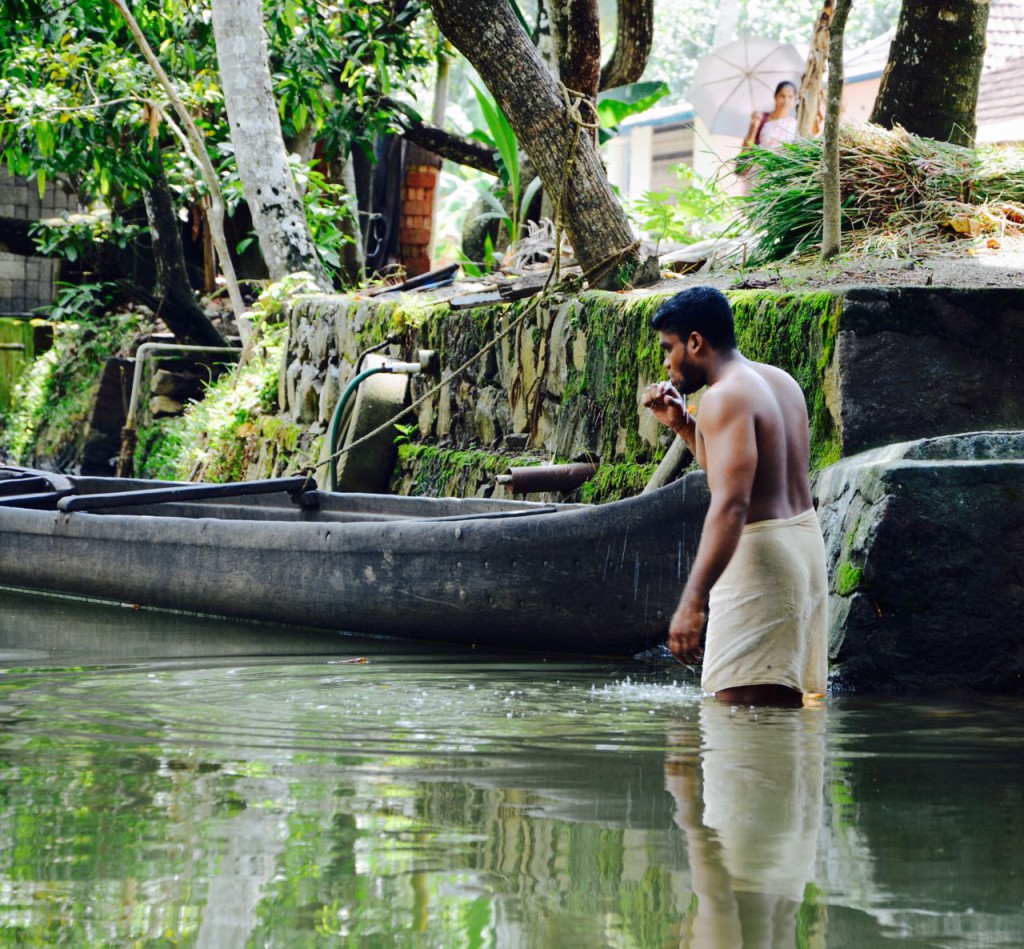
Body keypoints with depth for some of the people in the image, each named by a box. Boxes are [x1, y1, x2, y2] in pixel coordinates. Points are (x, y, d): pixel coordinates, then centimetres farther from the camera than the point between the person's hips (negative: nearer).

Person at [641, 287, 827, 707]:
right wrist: (682, 425, 20)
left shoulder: (725, 397, -15)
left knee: (736, 706, -14)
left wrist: (692, 601, -31)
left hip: (759, 553, -10)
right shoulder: (781, 382, 14)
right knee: (784, 707, 13)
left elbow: (731, 504, -26)